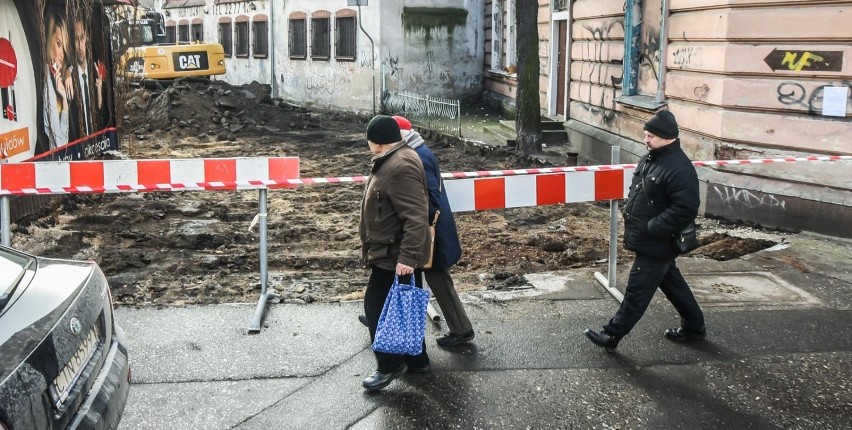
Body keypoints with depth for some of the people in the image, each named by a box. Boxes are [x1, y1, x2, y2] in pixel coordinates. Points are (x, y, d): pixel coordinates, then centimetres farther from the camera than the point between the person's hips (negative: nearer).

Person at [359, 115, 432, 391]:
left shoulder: (400, 167, -24)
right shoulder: (394, 161, 11)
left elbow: (416, 218, -30)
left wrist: (407, 256, -32)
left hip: (395, 256, -10)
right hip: (398, 253, 10)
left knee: (378, 306, -2)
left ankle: (390, 365, 10)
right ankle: (416, 360, 28)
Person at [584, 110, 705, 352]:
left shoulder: (680, 169, -23)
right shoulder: (651, 158, 7)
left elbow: (685, 210, -28)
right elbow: (637, 191, 20)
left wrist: (651, 228, -24)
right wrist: (630, 213, 7)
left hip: (656, 244, -10)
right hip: (649, 241, 10)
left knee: (637, 290, 0)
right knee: (671, 283, 21)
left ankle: (612, 336, 8)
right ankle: (694, 325, 37)